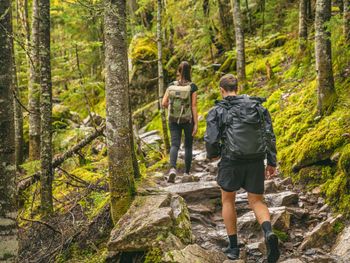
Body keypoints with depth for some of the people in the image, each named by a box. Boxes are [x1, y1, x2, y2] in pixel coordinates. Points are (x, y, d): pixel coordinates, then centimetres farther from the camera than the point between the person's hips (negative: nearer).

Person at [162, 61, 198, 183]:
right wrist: (196, 124, -8)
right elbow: (194, 106, -12)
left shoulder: (171, 85, -1)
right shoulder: (192, 87, -10)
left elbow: (164, 103, -2)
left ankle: (172, 168, -25)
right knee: (188, 146, 14)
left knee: (175, 145, 1)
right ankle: (187, 173, 22)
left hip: (174, 119, 2)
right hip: (188, 120, -1)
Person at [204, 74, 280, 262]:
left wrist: (212, 155, 14)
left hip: (232, 161, -3)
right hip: (256, 162, 3)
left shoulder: (217, 111, -1)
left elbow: (211, 139, -8)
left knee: (228, 200, 19)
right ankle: (269, 233, -18)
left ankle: (233, 247, 19)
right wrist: (272, 162, 9)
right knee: (256, 202, 13)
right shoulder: (258, 106, 11)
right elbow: (270, 136, 4)